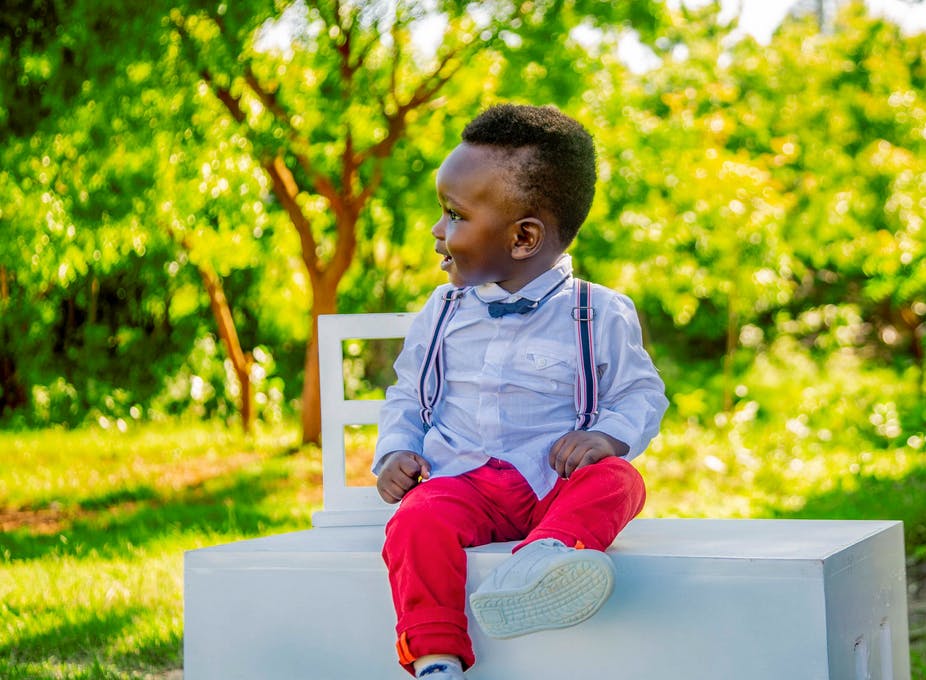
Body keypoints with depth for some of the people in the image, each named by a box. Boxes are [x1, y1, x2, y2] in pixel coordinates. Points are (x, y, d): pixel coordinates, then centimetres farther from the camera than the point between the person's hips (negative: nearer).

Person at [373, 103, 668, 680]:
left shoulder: (599, 317, 4)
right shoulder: (442, 313, 15)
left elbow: (642, 394, 8)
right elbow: (407, 396, 23)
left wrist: (609, 436, -14)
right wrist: (396, 451, 2)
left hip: (554, 486, -1)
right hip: (460, 482, 2)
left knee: (617, 479, -33)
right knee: (417, 522, -32)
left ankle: (549, 554, -60)